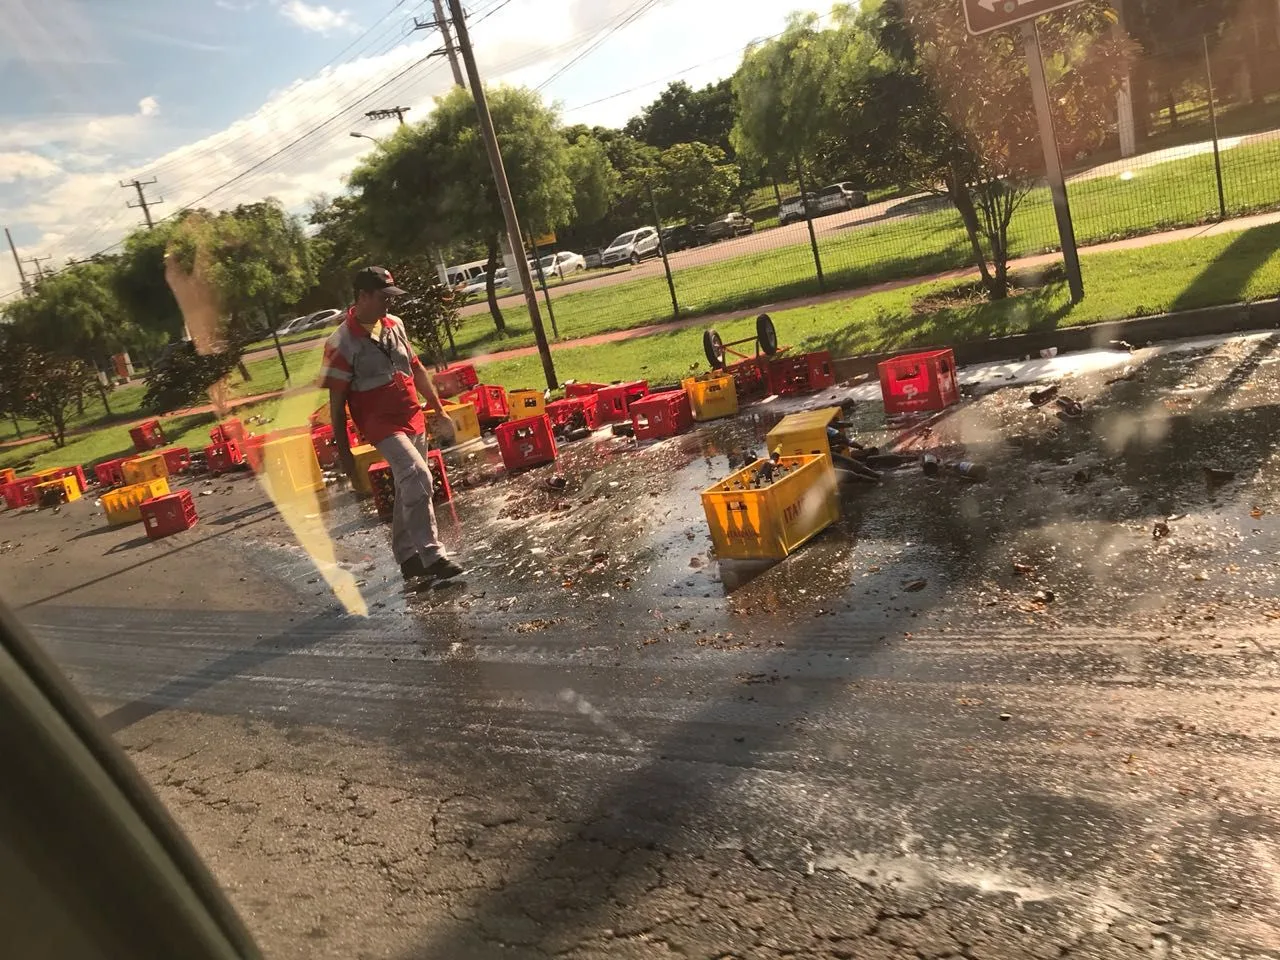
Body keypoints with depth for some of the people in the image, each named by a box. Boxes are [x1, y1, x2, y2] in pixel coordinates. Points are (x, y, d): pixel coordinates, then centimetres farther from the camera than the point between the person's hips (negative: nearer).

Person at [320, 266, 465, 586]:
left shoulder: (394, 325, 8)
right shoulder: (342, 342, -12)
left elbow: (416, 370, 17)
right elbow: (336, 401, -9)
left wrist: (440, 411, 17)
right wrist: (343, 450, -8)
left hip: (414, 421, 7)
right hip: (381, 424, -7)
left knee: (409, 488, 15)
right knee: (418, 478, -24)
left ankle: (408, 558, 29)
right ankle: (432, 557, -21)